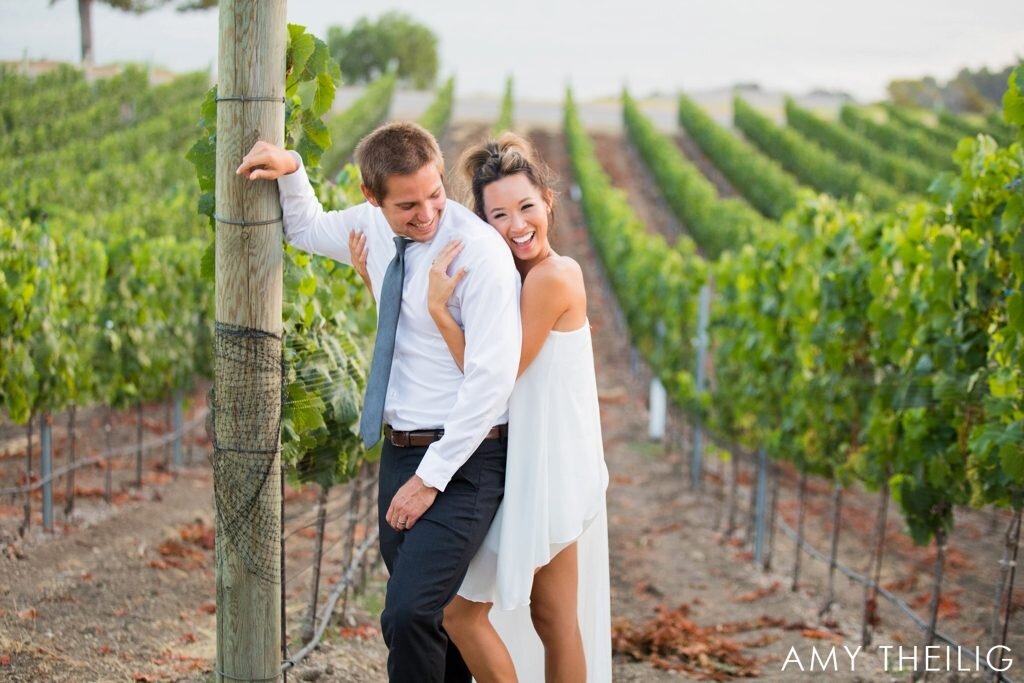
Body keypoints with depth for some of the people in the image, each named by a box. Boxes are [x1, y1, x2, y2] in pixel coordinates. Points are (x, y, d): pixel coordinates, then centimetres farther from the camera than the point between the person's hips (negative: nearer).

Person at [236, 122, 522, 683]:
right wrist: (290, 172, 7)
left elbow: (491, 378, -21)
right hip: (400, 450, 8)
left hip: (462, 462, -8)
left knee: (409, 615, -20)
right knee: (415, 619, 15)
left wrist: (432, 477, -18)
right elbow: (307, 230, 27)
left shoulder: (480, 251, -19)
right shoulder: (372, 227, 4)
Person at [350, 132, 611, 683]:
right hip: (542, 467, 9)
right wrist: (375, 282, -1)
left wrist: (437, 305, -26)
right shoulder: (514, 276, 8)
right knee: (555, 619, 17)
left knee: (460, 610, 1)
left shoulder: (553, 277, -20)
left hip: (539, 471, -9)